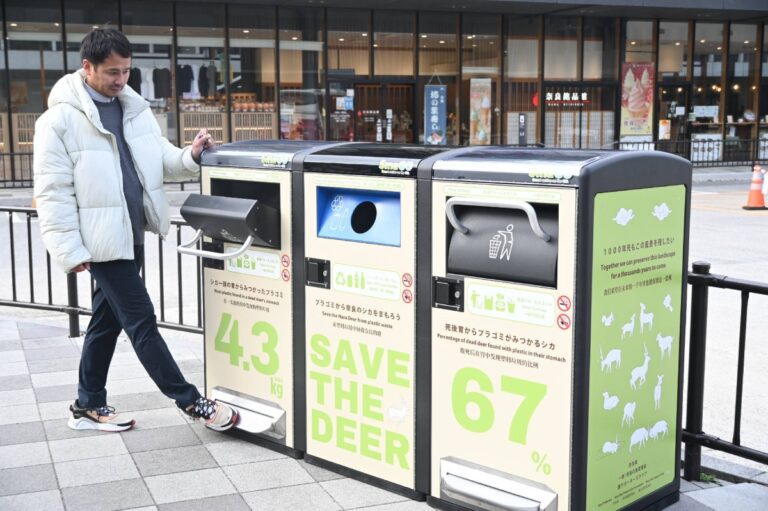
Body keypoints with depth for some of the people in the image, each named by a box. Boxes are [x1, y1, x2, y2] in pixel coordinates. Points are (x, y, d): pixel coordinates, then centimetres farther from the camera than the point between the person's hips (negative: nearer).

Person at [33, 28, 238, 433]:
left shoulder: (134, 108, 8)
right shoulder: (59, 120, -12)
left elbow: (159, 160, 14)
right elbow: (52, 192, -13)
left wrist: (190, 157, -7)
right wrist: (70, 248, -16)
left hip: (132, 233, 8)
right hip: (103, 238, -7)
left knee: (107, 320, 16)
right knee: (141, 320, -2)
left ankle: (88, 406, 30)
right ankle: (192, 403, 6)